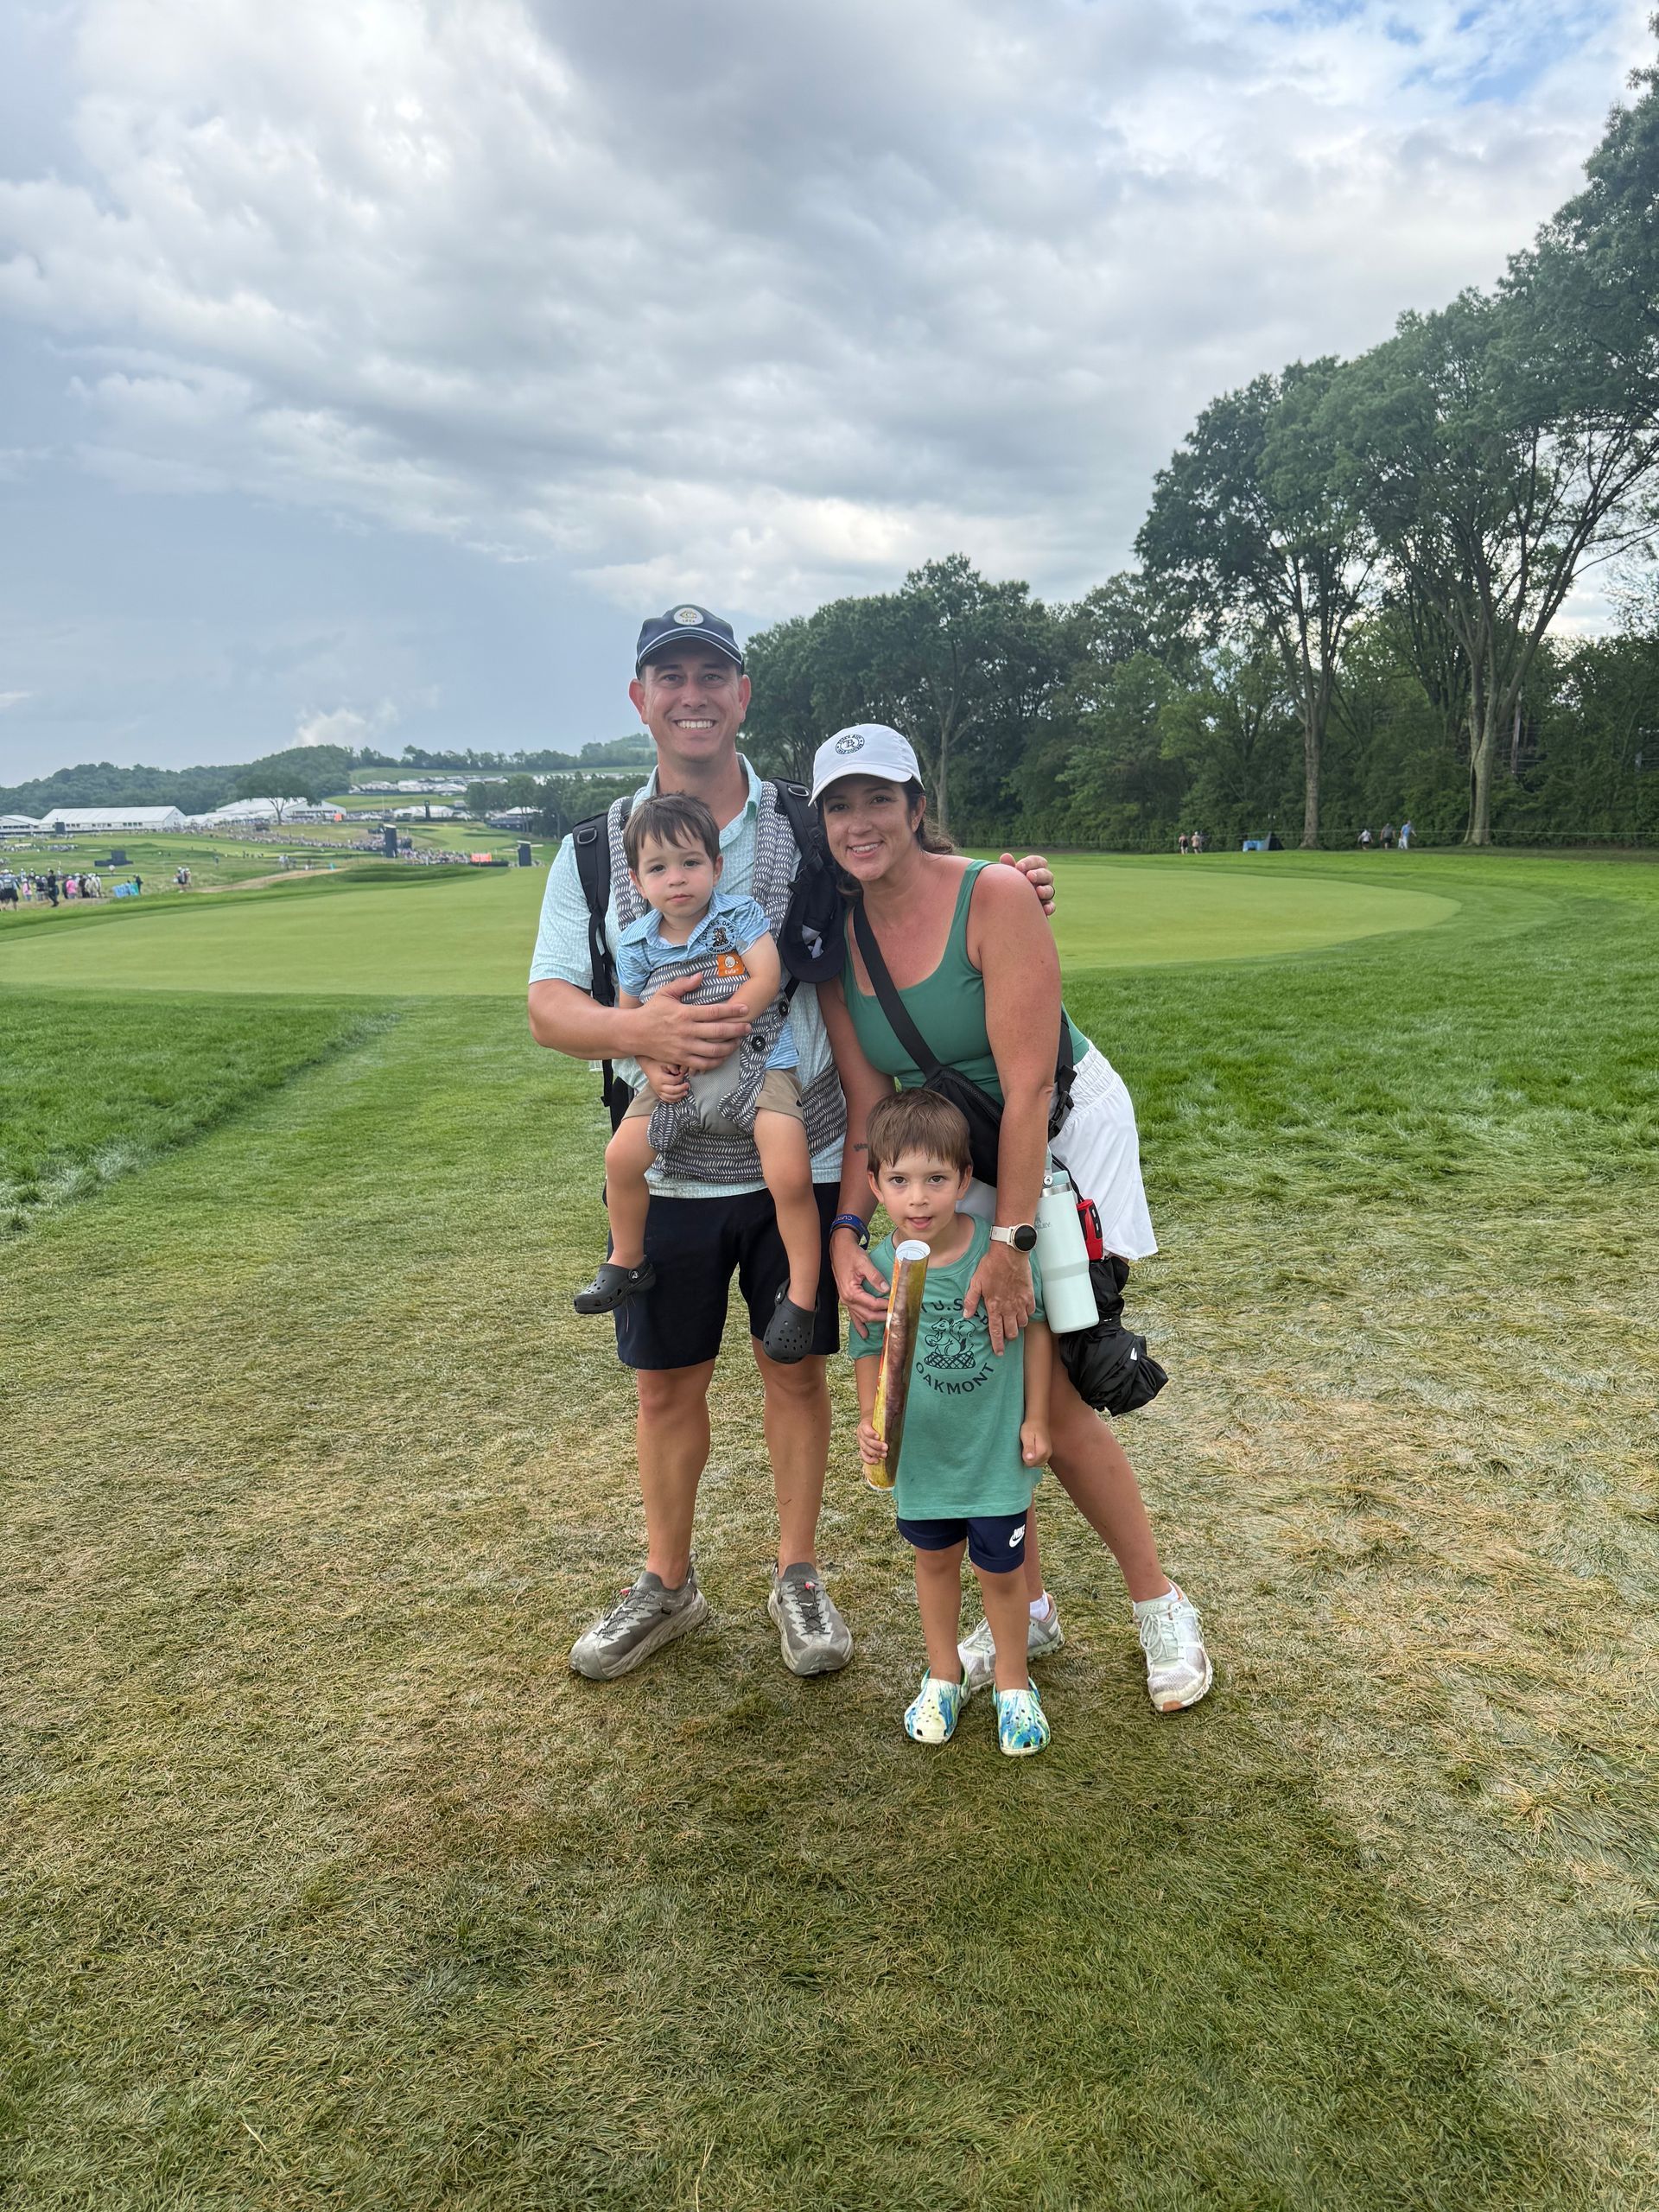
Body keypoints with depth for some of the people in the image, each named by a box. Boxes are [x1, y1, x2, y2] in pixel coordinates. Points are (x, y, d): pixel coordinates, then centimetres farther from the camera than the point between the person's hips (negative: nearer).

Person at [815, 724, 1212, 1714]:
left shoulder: (995, 897, -22)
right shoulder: (835, 940, -5)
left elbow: (1027, 1083, -25)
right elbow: (867, 1106, -5)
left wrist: (1011, 1238, -27)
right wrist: (847, 1233, -19)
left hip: (1060, 1136, -5)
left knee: (1050, 1398, -7)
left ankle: (1162, 1604, 17)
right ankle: (1029, 1608, 25)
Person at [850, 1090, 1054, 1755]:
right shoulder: (877, 1268, -17)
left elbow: (1034, 1328, -6)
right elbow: (870, 1351, -2)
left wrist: (1035, 1419, -3)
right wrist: (869, 1422, -15)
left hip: (996, 1449, -2)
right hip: (921, 1451, 2)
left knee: (1001, 1569, 12)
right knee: (935, 1559, 21)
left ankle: (1012, 1683, 37)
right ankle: (943, 1675, 43)